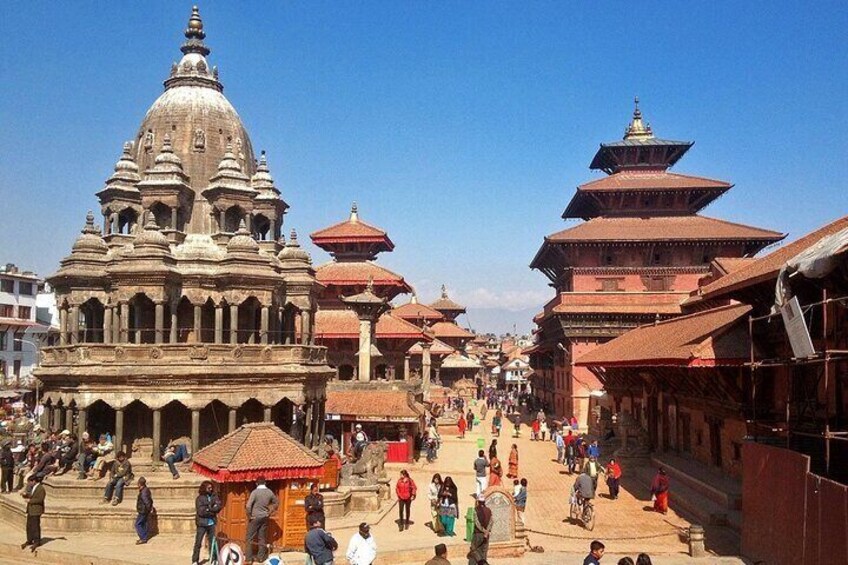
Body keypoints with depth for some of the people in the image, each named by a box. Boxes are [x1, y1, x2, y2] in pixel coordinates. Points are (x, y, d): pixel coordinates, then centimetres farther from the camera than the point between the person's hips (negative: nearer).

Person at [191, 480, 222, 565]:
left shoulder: (214, 496, 4)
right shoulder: (200, 498, -8)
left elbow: (219, 506, -3)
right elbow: (201, 511, -16)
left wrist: (209, 508, -16)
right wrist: (213, 511, -11)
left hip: (211, 523, 4)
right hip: (202, 523, -4)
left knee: (212, 542, 9)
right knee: (198, 543, 1)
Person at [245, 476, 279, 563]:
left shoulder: (255, 492, -15)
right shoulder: (269, 492, 0)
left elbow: (248, 506, -22)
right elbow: (277, 503, 10)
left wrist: (249, 516, -8)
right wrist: (270, 512, 14)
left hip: (255, 517, -5)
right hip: (265, 517, 5)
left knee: (250, 537, 6)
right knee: (262, 538, 12)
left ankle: (248, 557, 7)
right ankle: (261, 557, 16)